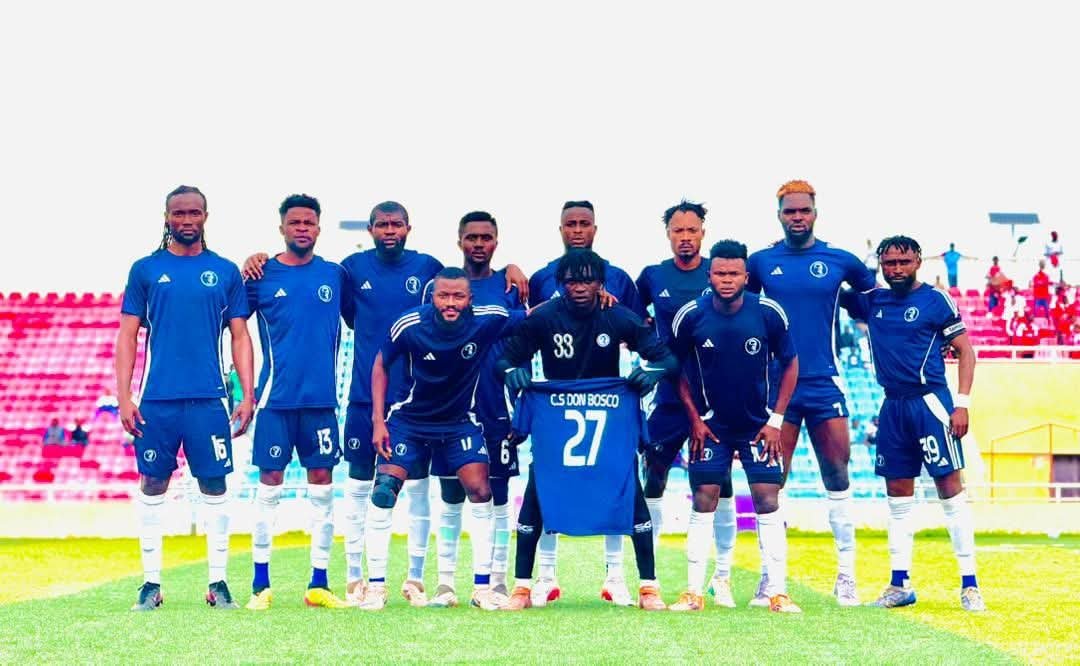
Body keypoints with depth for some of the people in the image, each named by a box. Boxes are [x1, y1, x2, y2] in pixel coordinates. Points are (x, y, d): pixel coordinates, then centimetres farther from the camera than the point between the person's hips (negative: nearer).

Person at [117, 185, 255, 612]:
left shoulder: (226, 272, 8)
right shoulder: (146, 269, 7)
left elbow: (240, 337, 9)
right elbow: (128, 337, 7)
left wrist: (248, 396, 1)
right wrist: (123, 397, -2)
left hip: (208, 399, 0)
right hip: (156, 398, 0)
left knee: (214, 487, 1)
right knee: (152, 486, 4)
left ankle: (218, 582, 9)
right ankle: (151, 583, 12)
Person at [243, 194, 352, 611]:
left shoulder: (335, 275, 8)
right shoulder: (263, 275, 2)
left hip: (321, 397, 2)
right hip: (276, 398, -2)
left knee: (322, 483, 3)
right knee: (269, 483, 0)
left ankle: (318, 584, 9)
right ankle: (261, 584, 7)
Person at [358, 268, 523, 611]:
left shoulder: (488, 320, -20)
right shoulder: (409, 325, -21)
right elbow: (381, 365, -3)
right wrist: (378, 420, -7)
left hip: (460, 421, 1)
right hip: (410, 419, -1)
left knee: (480, 491, -9)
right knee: (384, 490, -11)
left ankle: (482, 587, 2)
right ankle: (376, 586, 0)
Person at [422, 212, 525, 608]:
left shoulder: (511, 289, 5)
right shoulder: (437, 286, 5)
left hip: (498, 412, 0)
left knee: (497, 497, 4)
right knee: (451, 499, 5)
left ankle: (497, 583, 10)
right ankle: (445, 583, 10)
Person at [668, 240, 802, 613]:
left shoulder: (769, 313, -13)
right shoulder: (691, 316, -11)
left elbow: (790, 364, 0)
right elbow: (676, 368, 3)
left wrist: (776, 420, -5)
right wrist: (694, 419, -3)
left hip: (758, 425, 0)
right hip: (711, 425, 0)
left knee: (768, 504, -5)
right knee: (704, 504, -2)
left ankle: (777, 592, 0)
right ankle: (694, 592, 3)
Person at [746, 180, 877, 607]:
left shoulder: (841, 262, 3)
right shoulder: (760, 263, 4)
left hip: (825, 384, 0)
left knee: (838, 479, 1)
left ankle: (846, 575, 9)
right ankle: (770, 575, 8)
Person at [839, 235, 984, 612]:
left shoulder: (936, 301, -3)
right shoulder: (871, 302, 10)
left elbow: (965, 351, -2)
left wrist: (962, 404, -11)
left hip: (930, 401, -5)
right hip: (893, 406, 5)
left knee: (949, 486, -6)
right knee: (897, 492, 8)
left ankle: (969, 584, -3)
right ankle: (900, 584, 15)